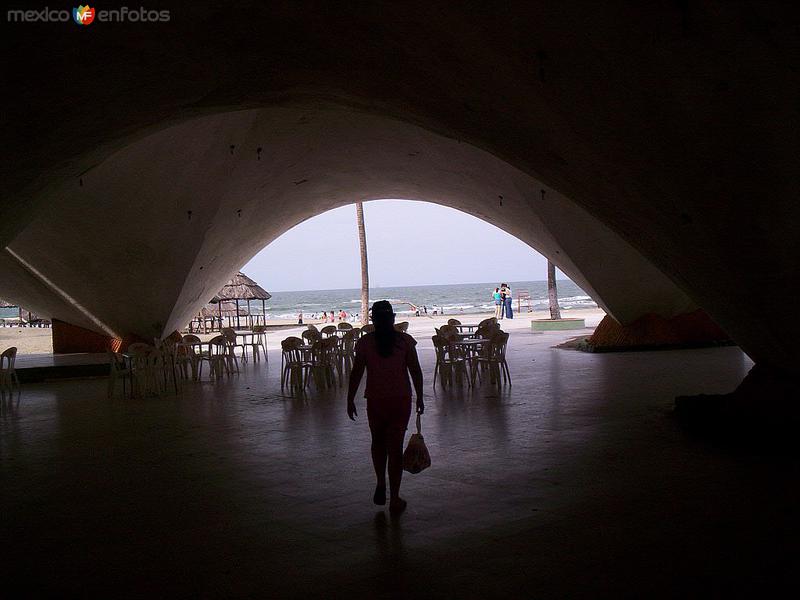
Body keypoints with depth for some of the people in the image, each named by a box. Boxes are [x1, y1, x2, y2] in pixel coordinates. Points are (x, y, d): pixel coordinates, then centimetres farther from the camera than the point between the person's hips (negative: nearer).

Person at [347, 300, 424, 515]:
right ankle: (394, 499, 8)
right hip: (401, 400, 0)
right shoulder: (405, 341, -5)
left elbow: (356, 374, -3)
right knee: (395, 447, 6)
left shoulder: (364, 343, -5)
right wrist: (419, 398, 7)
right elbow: (416, 371, -3)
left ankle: (381, 483, 9)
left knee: (378, 441, 23)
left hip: (375, 400, 0)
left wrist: (350, 400, 6)